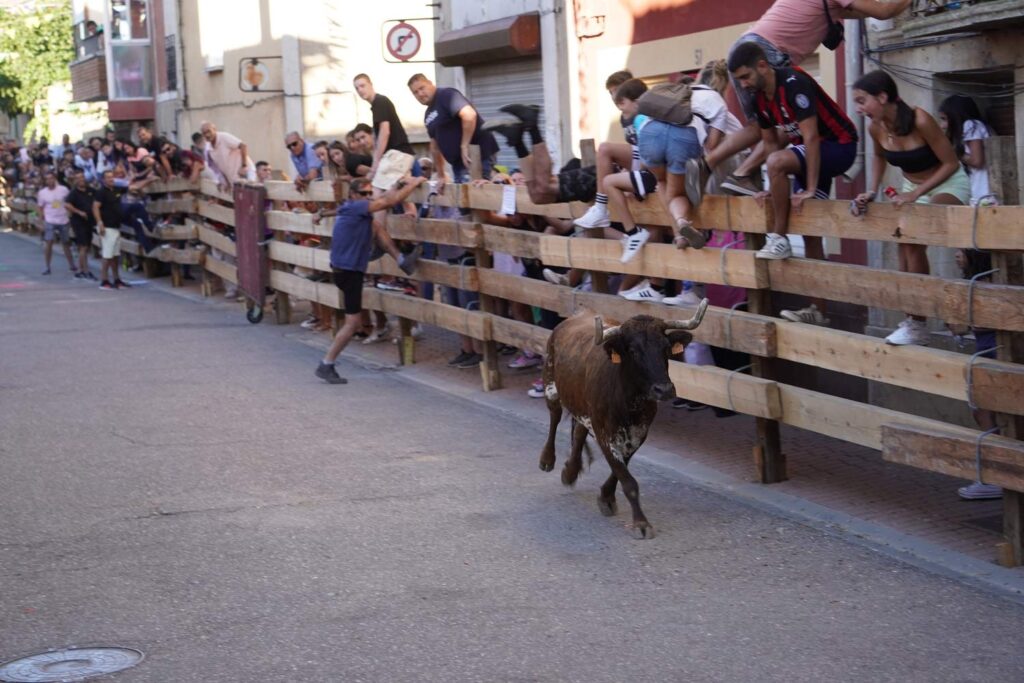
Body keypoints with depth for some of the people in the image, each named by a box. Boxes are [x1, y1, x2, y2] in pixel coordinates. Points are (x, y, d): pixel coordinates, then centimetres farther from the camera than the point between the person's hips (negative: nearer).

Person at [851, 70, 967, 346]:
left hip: (948, 184, -7)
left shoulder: (920, 121, -31)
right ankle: (913, 322, 13)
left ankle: (917, 325, -20)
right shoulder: (875, 128, -12)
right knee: (906, 255, 3)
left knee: (913, 240, -26)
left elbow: (951, 164, -23)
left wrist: (915, 194, -29)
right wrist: (873, 190, 0)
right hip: (912, 187, 7)